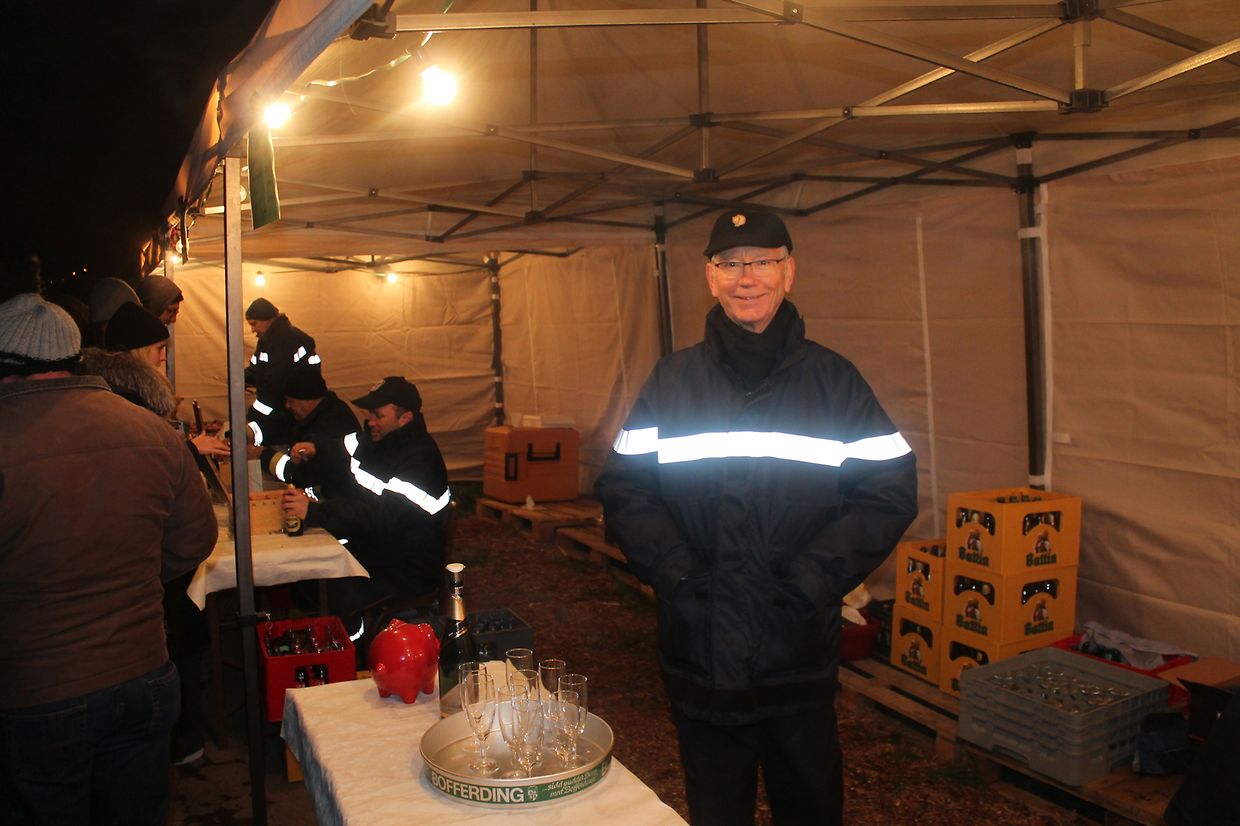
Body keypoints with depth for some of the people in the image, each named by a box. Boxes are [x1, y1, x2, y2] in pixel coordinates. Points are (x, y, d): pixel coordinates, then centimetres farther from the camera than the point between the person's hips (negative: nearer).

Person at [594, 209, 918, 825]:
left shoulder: (834, 380, 0)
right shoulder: (670, 382, 3)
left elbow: (891, 494, -4)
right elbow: (622, 490, 1)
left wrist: (813, 576, -13)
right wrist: (673, 569, -13)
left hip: (801, 652, 0)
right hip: (699, 649, 1)